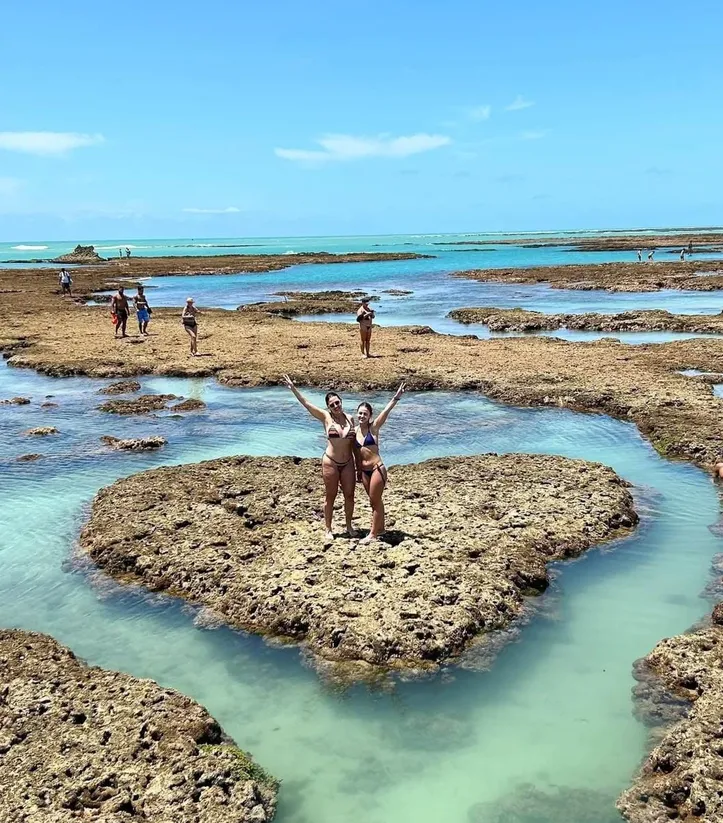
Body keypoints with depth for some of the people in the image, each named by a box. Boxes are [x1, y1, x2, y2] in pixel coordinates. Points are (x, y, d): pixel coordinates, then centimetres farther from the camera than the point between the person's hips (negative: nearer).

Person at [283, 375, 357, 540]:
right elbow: (305, 403, -10)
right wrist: (293, 388, -16)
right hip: (330, 463, -3)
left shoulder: (349, 418, 2)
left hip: (348, 463, 3)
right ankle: (328, 529, 20)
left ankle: (349, 526, 28)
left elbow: (353, 441, 10)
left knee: (349, 495, 9)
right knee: (330, 497, 6)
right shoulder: (325, 417, -6)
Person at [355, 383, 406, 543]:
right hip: (365, 471, 6)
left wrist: (396, 398, -37)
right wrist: (358, 470, 18)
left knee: (375, 501, 2)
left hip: (377, 469, -6)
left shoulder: (374, 427, -9)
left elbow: (385, 412, -24)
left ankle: (373, 533, 9)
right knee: (374, 501, 17)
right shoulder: (355, 431, 4)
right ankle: (380, 529, 31)